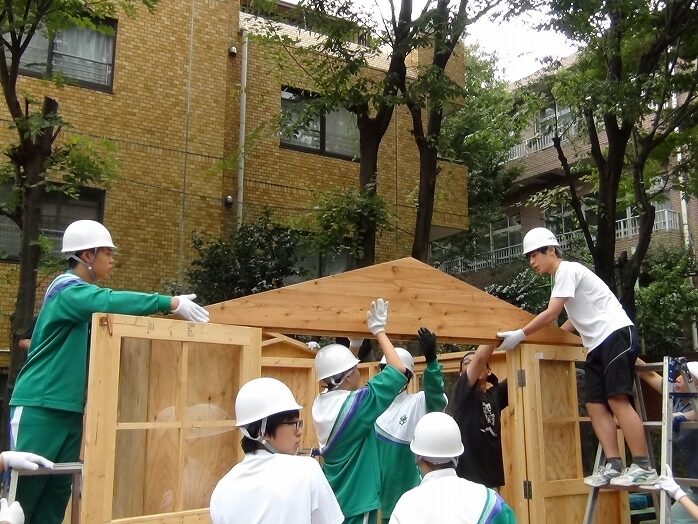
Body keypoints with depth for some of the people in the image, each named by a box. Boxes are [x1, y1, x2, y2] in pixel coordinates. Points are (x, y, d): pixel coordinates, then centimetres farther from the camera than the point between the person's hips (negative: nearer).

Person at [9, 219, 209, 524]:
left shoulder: (84, 294, 15)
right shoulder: (66, 289, -13)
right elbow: (111, 302, -29)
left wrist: (168, 305, 1)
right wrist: (171, 303, -28)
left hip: (71, 409, 8)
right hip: (39, 407, -8)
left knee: (57, 494, 8)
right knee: (23, 490, -4)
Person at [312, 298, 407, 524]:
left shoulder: (320, 404, -3)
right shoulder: (354, 405, -22)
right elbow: (398, 371, -17)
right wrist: (379, 330, -8)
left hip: (333, 500, 7)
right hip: (355, 504, -7)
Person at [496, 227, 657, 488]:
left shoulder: (568, 270, -9)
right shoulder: (563, 276, 20)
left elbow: (551, 313, -17)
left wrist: (520, 334, -16)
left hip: (617, 334, -10)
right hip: (598, 344, 10)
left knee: (617, 399, -15)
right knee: (595, 405, 2)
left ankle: (644, 467, -12)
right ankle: (613, 465, 1)